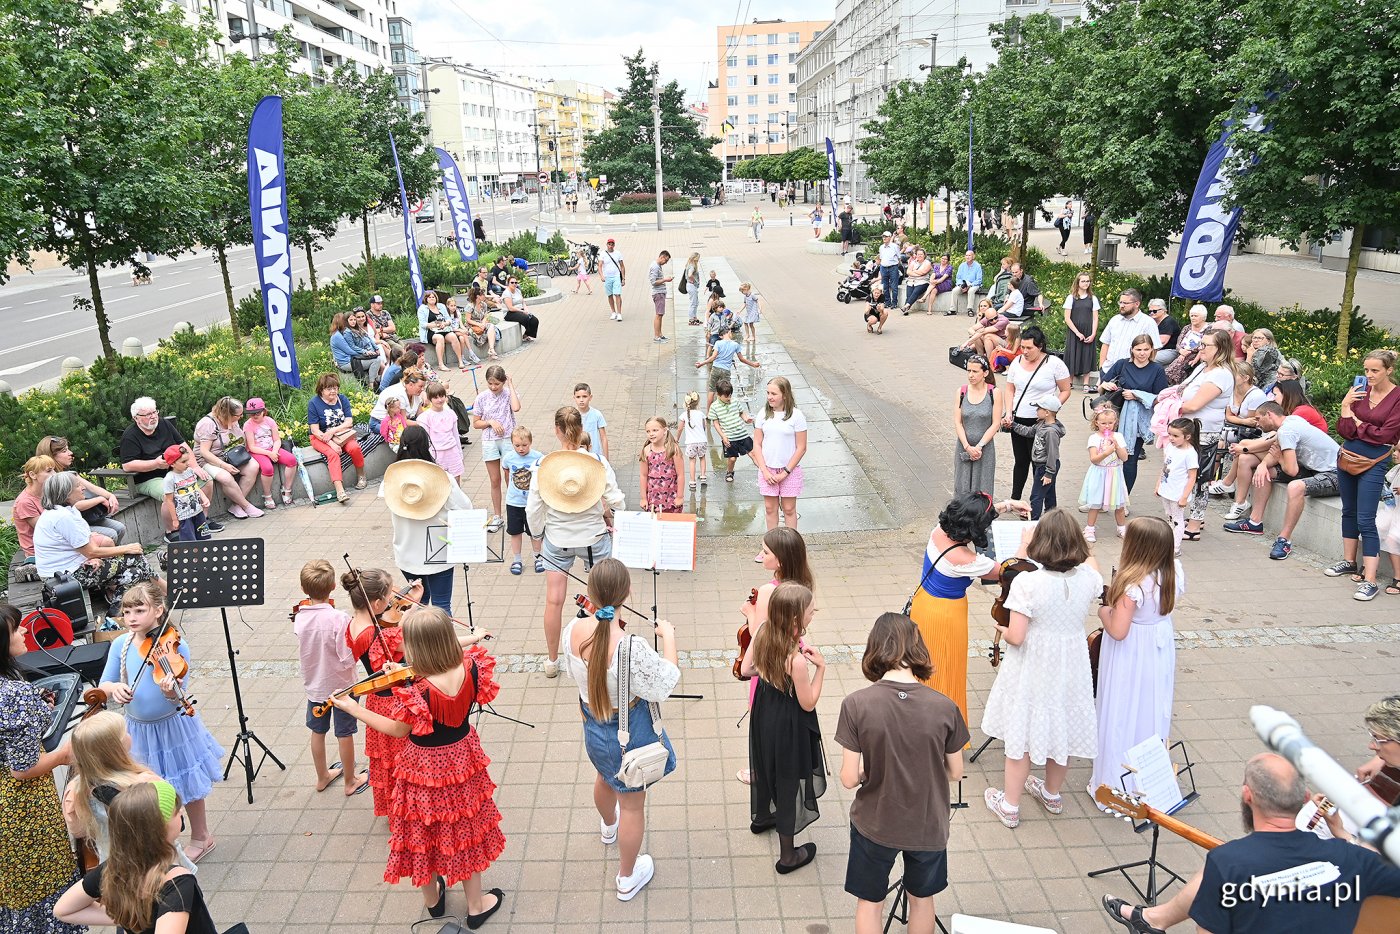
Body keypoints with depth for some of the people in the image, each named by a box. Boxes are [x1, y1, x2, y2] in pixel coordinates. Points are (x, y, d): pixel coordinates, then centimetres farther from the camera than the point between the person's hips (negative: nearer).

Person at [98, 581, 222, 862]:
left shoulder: (175, 646, -19)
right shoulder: (121, 645, -7)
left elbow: (180, 699, -21)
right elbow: (102, 686, -3)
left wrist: (172, 693, -44)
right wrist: (114, 687, -26)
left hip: (174, 727, -3)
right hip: (138, 729, 4)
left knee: (186, 785, 13)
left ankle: (201, 837, 35)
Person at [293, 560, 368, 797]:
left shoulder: (299, 617, -13)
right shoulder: (339, 619, -29)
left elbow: (306, 647, 2)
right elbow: (348, 659, -27)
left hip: (314, 684, 5)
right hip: (341, 685, -4)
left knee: (318, 731, 22)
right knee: (345, 734, 13)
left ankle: (322, 777, 41)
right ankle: (350, 781, 30)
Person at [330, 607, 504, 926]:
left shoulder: (415, 692, -34)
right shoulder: (471, 668, -24)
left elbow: (399, 730, -15)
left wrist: (353, 708, -8)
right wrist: (473, 641, 11)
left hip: (425, 766, -4)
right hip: (462, 759, 4)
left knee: (423, 834, 24)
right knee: (464, 830, 24)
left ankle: (432, 899, 48)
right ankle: (476, 905, 41)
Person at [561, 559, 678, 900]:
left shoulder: (573, 630, -21)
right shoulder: (632, 648, -38)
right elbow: (663, 686, -22)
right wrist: (668, 637, -12)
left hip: (593, 724, 6)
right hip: (629, 731, -6)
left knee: (605, 776, 37)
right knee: (632, 803, 18)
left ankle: (608, 827, 68)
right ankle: (627, 878, 40)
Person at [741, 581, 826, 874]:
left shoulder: (762, 634, -16)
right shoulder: (797, 660, -36)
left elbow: (746, 669, -1)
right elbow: (808, 703, -22)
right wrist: (820, 667, -20)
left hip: (764, 712, 7)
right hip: (788, 726, -7)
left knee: (766, 766, 32)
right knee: (789, 782, 13)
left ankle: (762, 817, 60)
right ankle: (787, 855, 33)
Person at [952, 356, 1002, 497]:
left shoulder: (994, 393, -6)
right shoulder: (961, 392, 0)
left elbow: (996, 424, -7)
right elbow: (957, 422, -2)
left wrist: (979, 446, -13)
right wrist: (967, 447, -12)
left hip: (986, 448, -2)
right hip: (963, 447, 2)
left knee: (982, 490, 2)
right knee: (962, 488, 5)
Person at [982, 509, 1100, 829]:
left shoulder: (1027, 581, -26)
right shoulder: (1088, 577, -12)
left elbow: (1016, 637, -23)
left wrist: (1001, 629, -2)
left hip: (1033, 670, -4)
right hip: (1071, 668, 4)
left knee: (1022, 733, 12)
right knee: (1062, 728, 23)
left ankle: (1009, 805, 27)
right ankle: (1052, 794, 45)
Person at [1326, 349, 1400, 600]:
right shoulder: (1360, 390, 1)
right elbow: (1344, 430, -2)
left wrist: (1356, 423, -5)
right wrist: (1345, 407, -17)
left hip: (1374, 463, -5)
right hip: (1348, 456, 5)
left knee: (1365, 520, -10)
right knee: (1349, 511, 17)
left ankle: (1370, 581, -9)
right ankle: (1349, 562, 33)